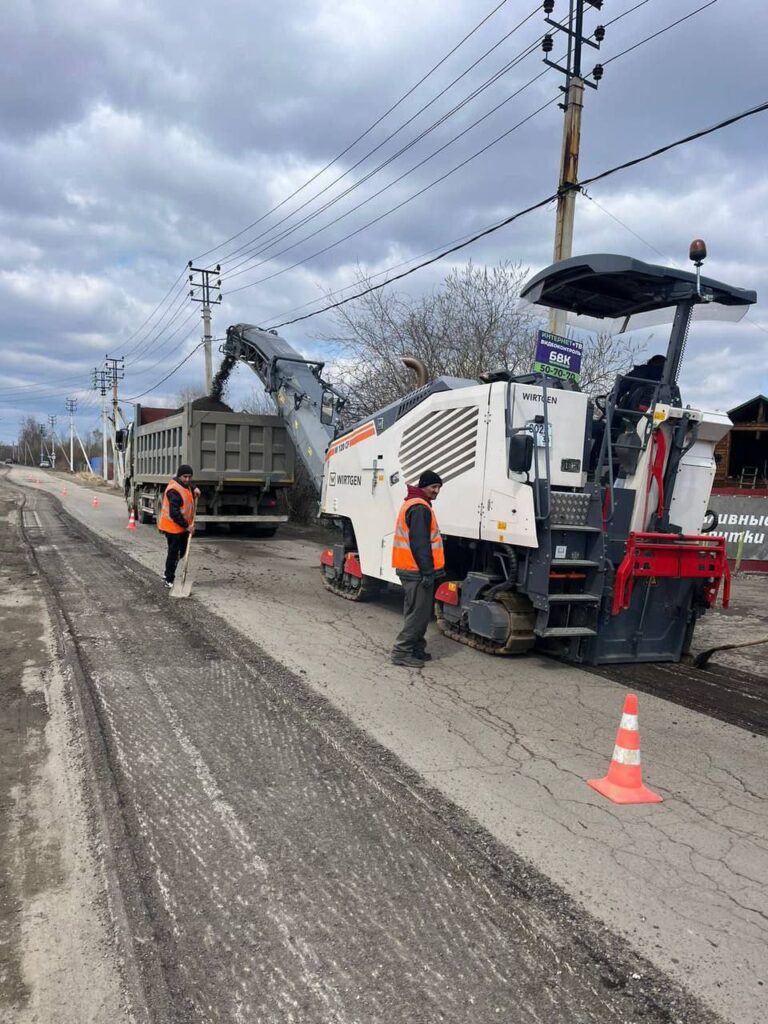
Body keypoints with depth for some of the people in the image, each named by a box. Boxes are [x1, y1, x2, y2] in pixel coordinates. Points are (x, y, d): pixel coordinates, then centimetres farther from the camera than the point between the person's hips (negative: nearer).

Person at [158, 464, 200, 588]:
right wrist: (187, 526, -24)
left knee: (181, 552, 18)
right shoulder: (174, 490, -23)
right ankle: (169, 580, 10)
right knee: (174, 553, -2)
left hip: (183, 527, 10)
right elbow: (174, 513, -27)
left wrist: (194, 490, 8)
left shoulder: (185, 485, 7)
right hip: (173, 527, -10)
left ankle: (168, 574, 33)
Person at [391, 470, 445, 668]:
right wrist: (427, 572, -22)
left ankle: (416, 649, 24)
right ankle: (401, 652, -1)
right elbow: (419, 543, -23)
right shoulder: (420, 508, -16)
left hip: (410, 569, 11)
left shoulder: (412, 503, 18)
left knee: (418, 612, 17)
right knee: (419, 613, -6)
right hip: (417, 571, -11)